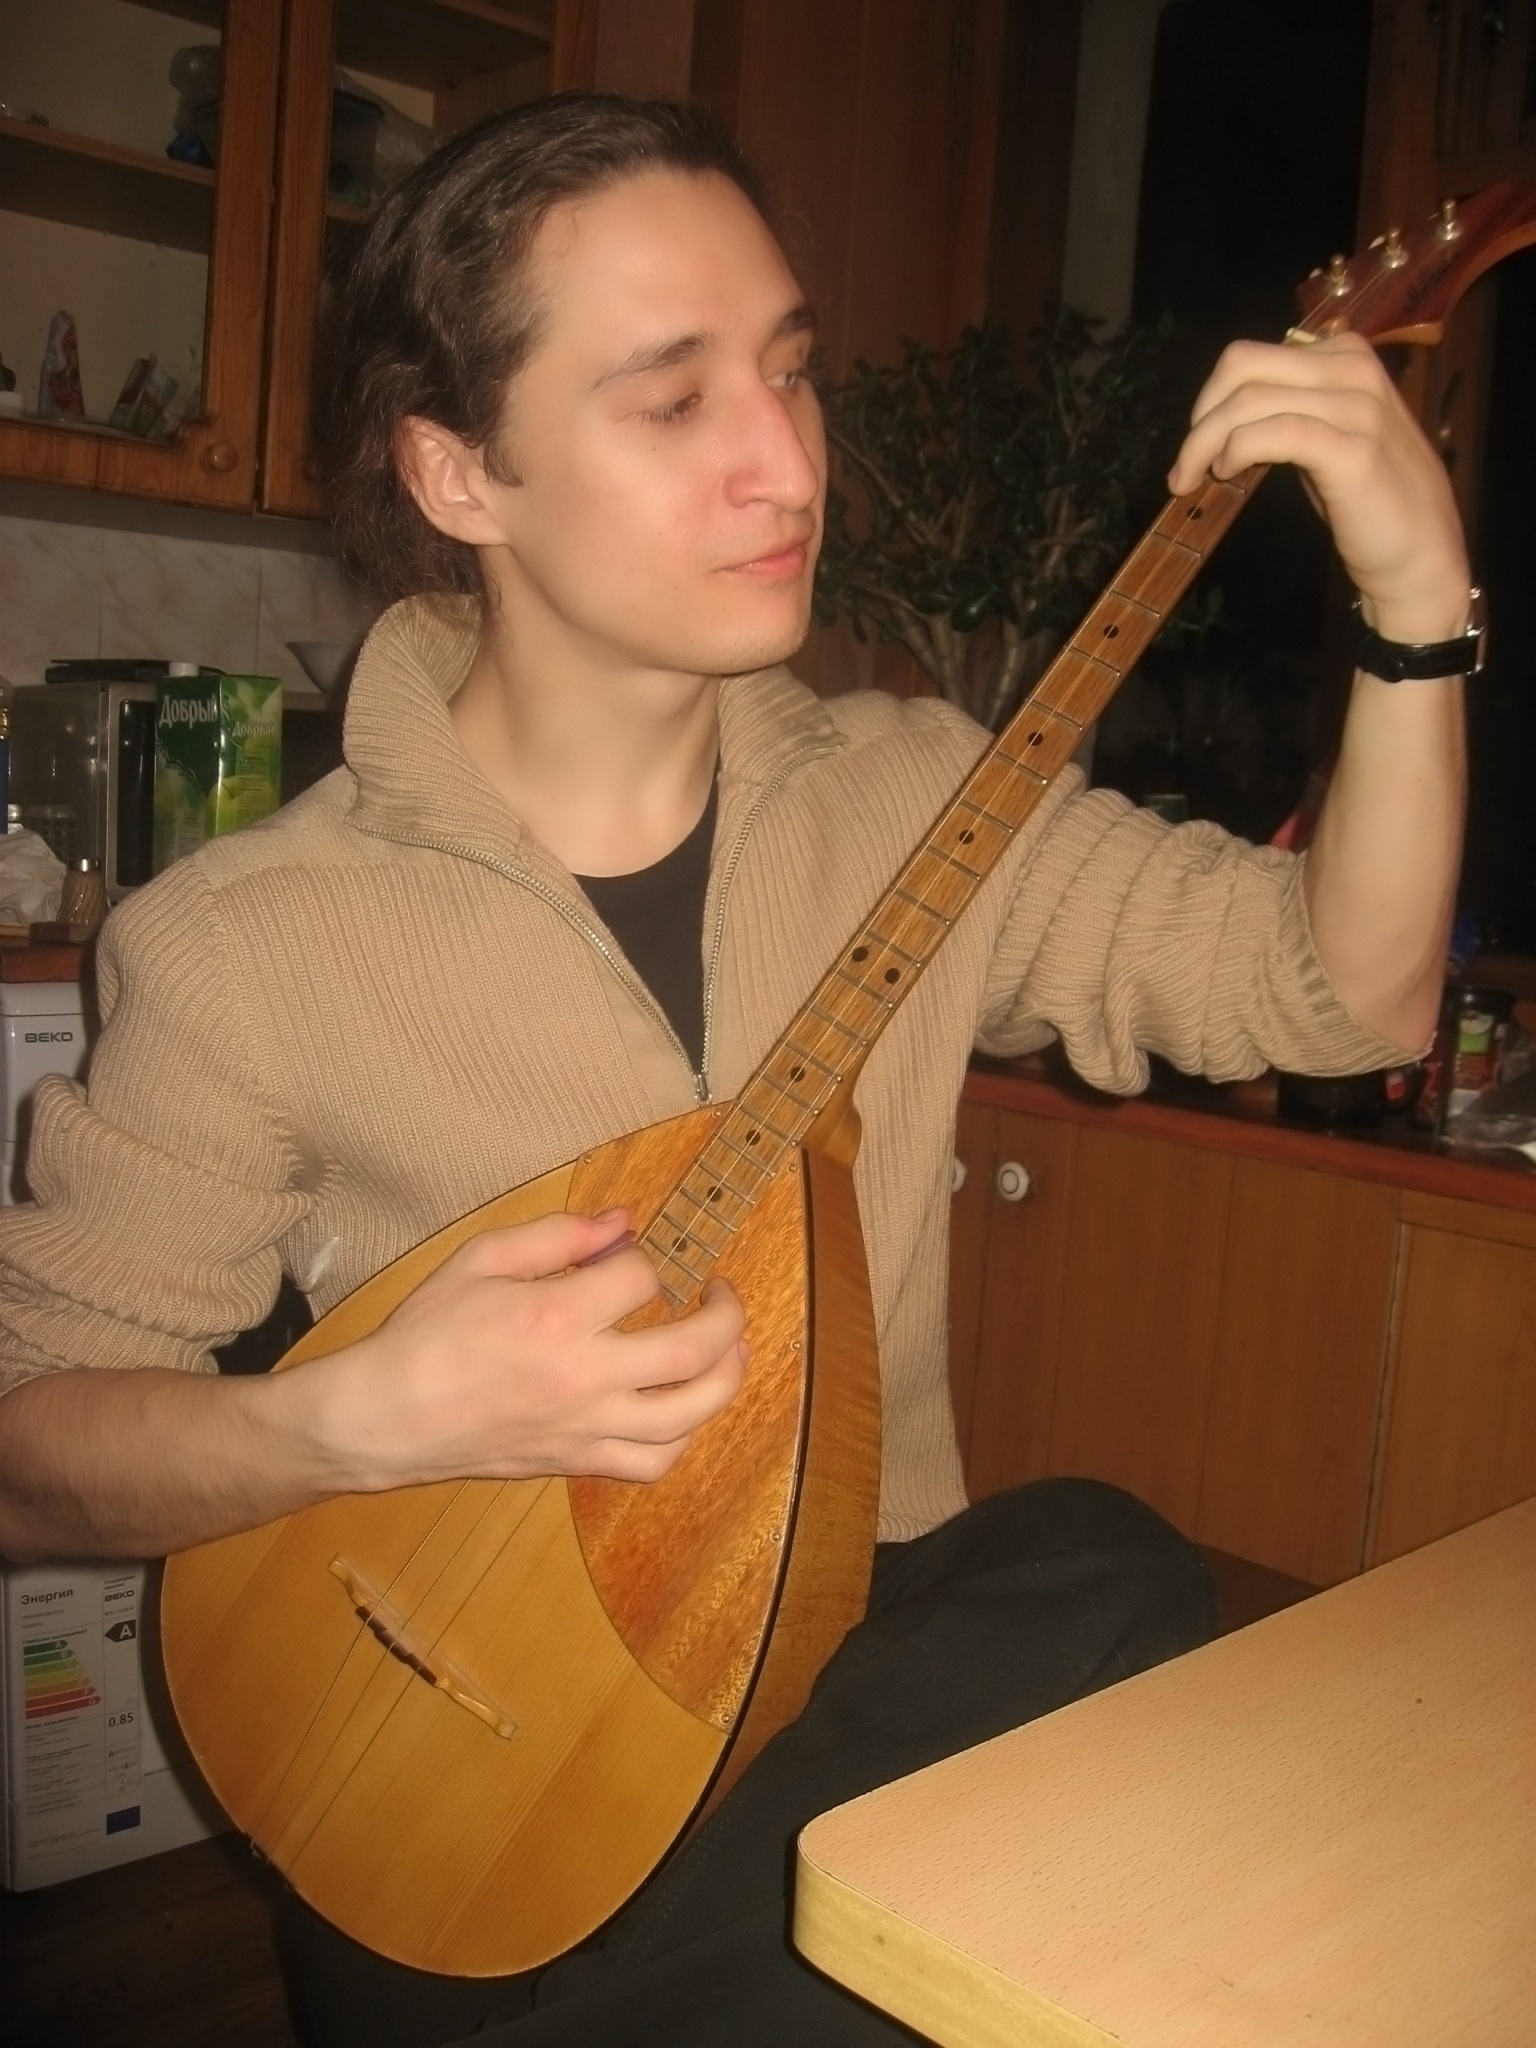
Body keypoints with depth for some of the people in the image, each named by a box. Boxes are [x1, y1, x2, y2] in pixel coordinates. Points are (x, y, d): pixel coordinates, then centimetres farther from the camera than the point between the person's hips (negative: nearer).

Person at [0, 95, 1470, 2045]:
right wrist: (367, 1415, -23)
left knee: (1117, 1581, -25)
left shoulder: (914, 800, 0)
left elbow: (1342, 992, -1)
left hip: (892, 1655, 5)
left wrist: (1418, 616, -14)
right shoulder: (247, 940, -11)